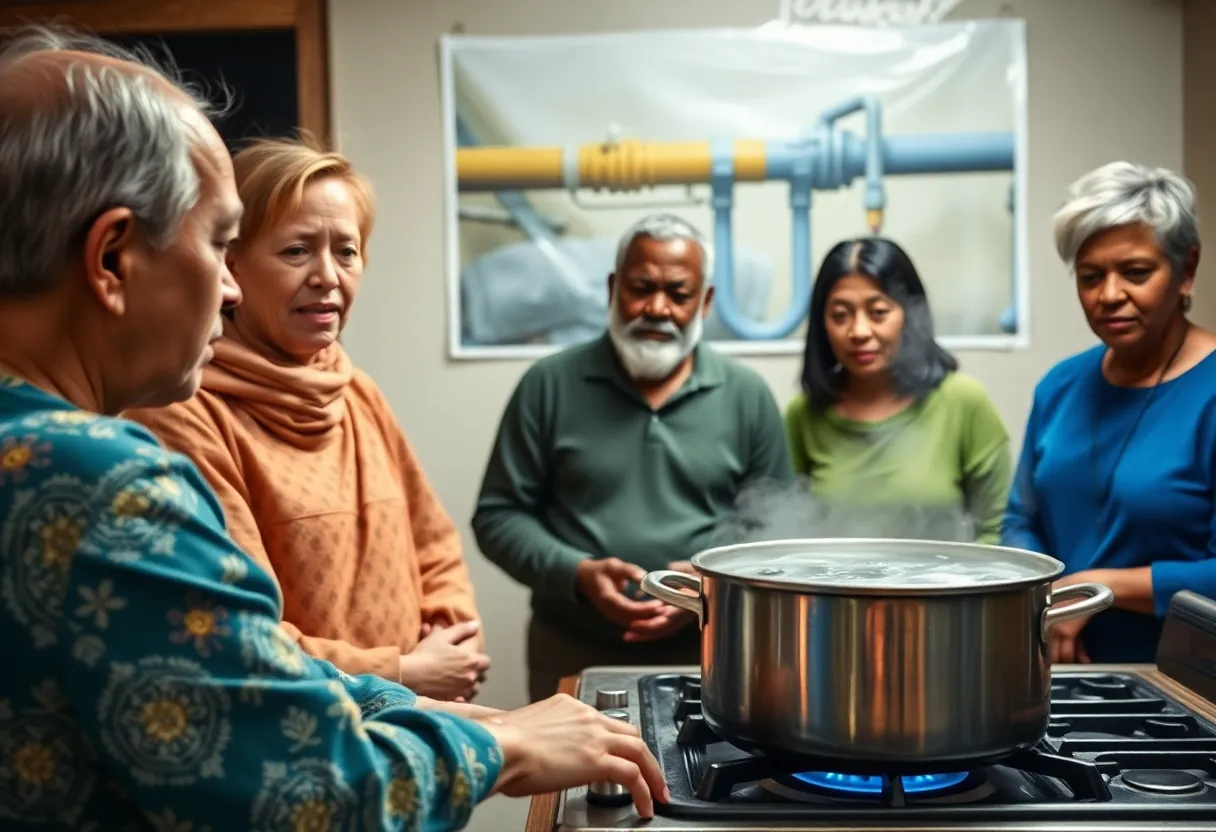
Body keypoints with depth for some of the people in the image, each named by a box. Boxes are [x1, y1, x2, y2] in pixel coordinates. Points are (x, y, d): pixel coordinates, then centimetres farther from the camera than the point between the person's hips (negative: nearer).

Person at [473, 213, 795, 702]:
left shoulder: (747, 396, 3)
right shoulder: (549, 386, 0)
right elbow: (498, 515, 1)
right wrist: (577, 574, -15)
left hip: (706, 655, 1)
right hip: (572, 655, 0)